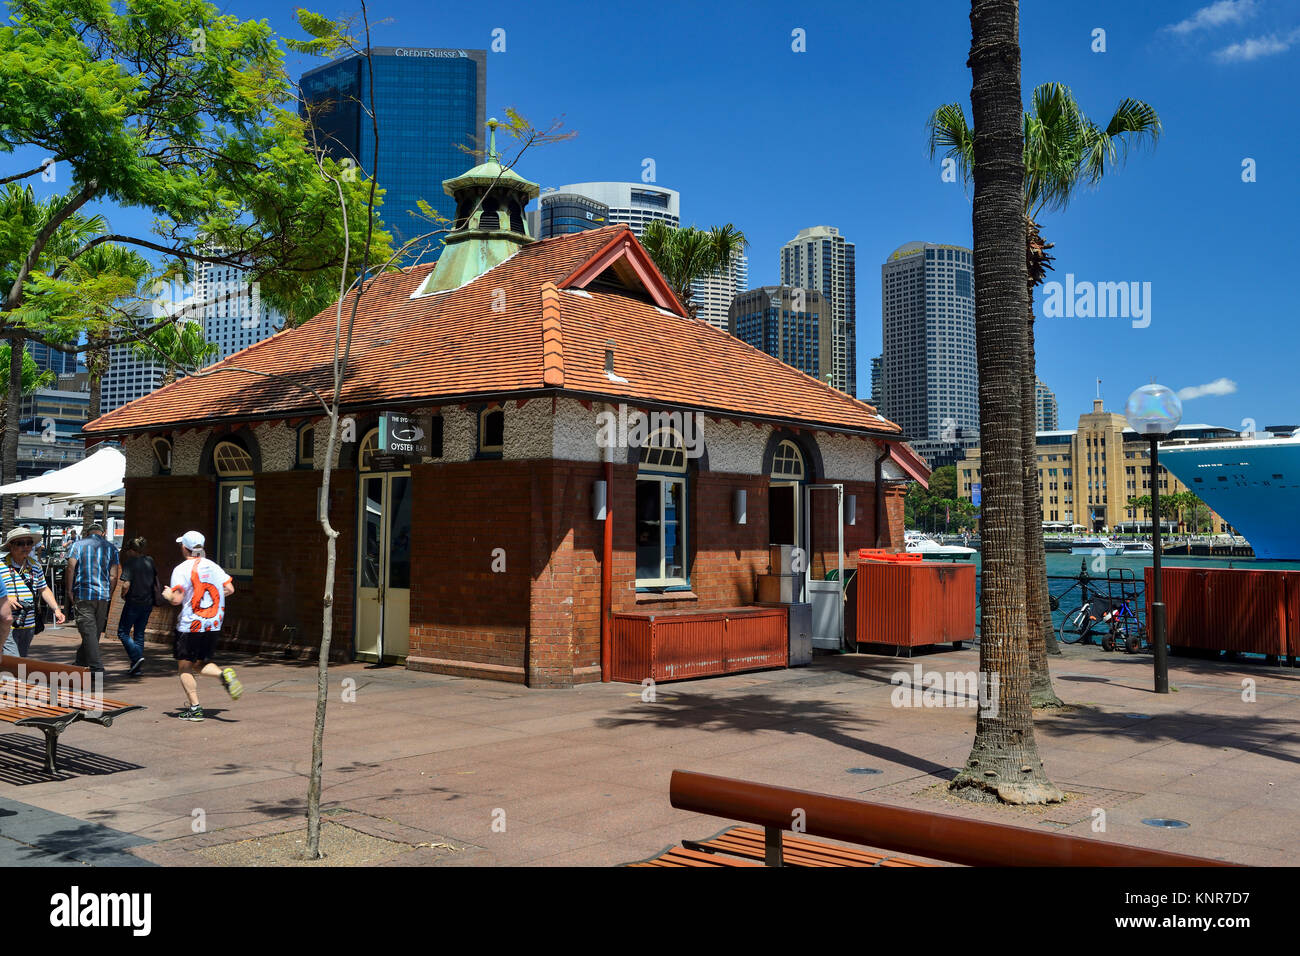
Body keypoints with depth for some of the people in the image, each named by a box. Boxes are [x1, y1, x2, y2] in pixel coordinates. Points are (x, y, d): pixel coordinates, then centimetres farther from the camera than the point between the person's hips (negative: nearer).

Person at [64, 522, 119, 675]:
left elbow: (71, 568, -6)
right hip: (103, 596, 3)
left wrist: (69, 591, 0)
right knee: (96, 631, 15)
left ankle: (97, 668, -12)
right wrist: (109, 595, 12)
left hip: (83, 594, -3)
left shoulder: (78, 545, 3)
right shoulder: (111, 547, 9)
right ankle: (81, 660, 27)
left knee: (88, 631, -5)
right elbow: (113, 576, 5)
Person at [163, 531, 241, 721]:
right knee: (200, 665, 18)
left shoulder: (182, 569, -10)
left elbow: (177, 599, -17)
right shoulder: (213, 566, 7)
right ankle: (224, 673, -11)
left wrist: (167, 594, 6)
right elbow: (230, 589, 4)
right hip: (213, 625, 5)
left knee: (185, 668, 7)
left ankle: (195, 708, 2)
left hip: (190, 626, -5)